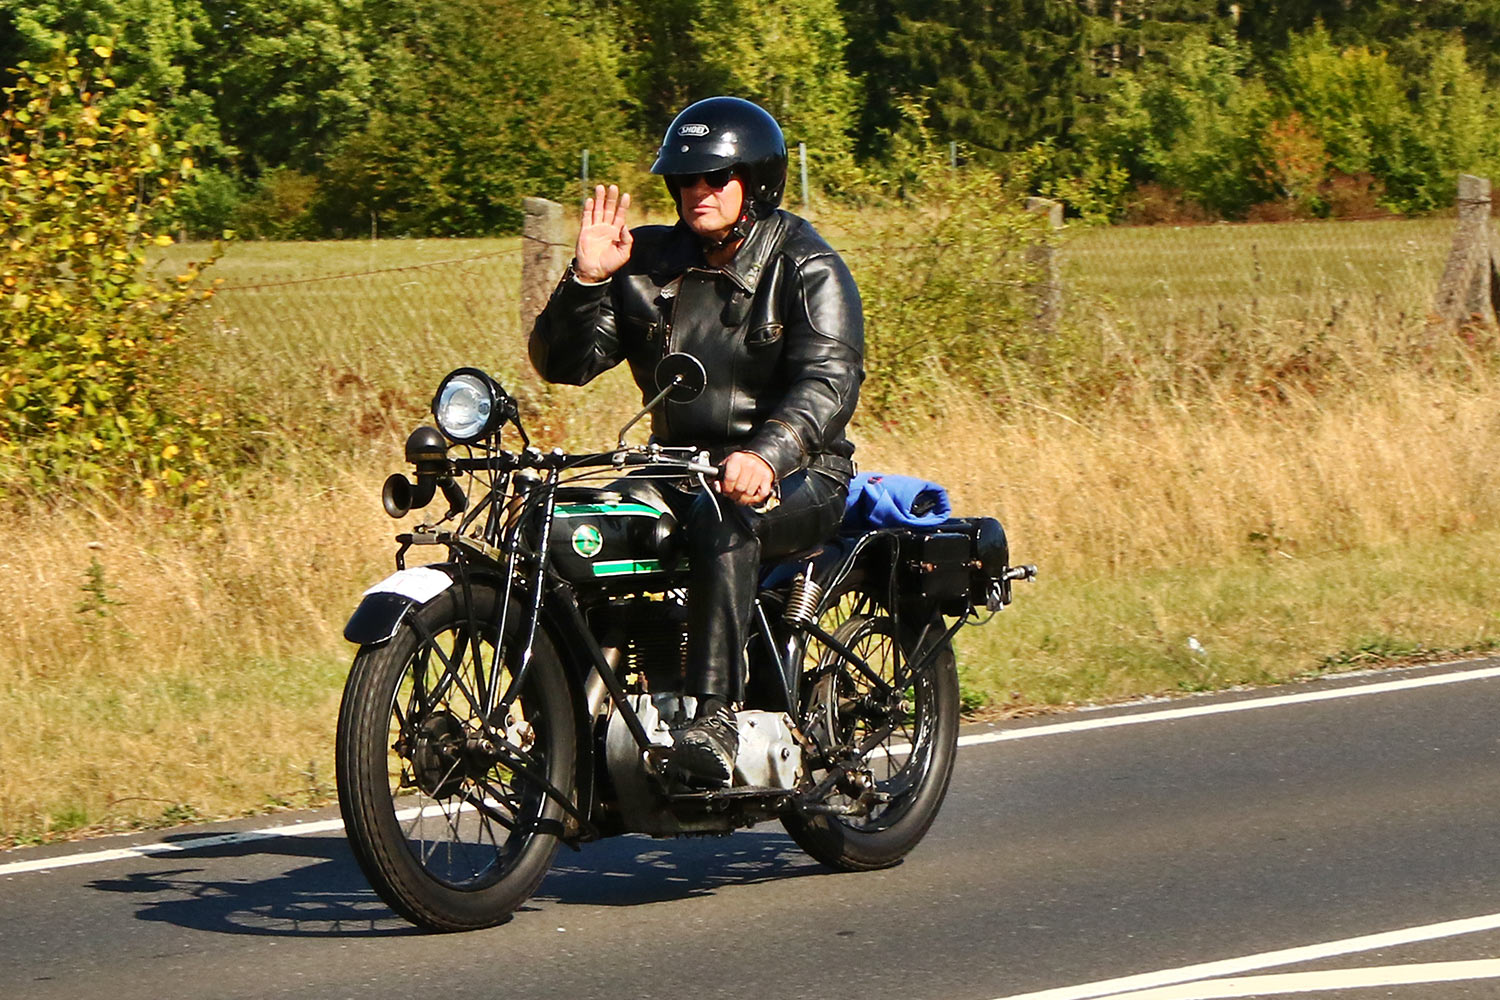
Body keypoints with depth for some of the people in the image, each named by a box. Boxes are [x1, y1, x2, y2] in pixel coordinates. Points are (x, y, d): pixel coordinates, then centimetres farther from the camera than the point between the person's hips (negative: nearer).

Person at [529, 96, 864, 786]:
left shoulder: (807, 270, -4)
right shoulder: (649, 264, 11)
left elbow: (829, 380, -21)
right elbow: (563, 362, 8)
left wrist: (766, 455, -40)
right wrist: (588, 279, -10)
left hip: (795, 478, -5)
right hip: (678, 468, 5)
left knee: (722, 516, -38)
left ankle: (714, 717, -44)